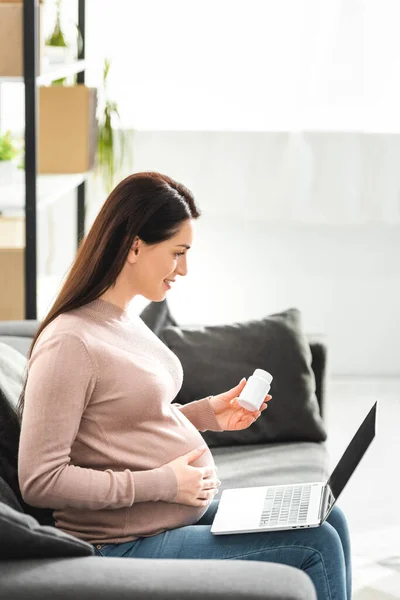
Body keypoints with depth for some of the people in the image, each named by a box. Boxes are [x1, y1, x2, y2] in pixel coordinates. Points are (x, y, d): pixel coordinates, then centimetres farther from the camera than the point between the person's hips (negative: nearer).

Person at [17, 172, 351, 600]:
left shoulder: (125, 319, 8)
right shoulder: (69, 343, -21)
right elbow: (40, 481, -24)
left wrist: (205, 413, 6)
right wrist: (162, 483, -22)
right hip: (135, 545, -9)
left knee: (328, 519, 7)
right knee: (316, 547, -12)